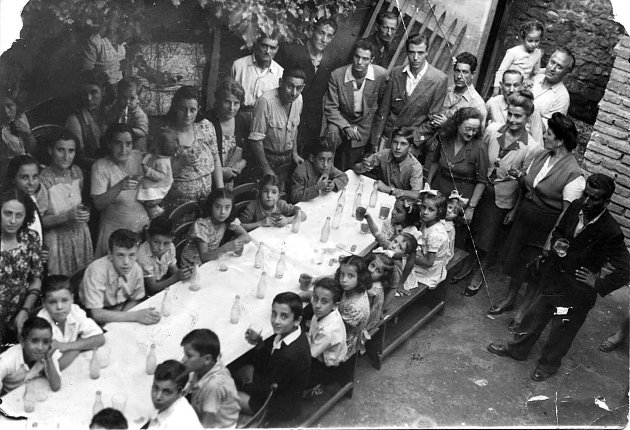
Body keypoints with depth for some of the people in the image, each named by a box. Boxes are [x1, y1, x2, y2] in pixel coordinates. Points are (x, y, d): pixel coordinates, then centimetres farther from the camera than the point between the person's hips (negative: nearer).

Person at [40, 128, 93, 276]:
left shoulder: (76, 172, 1)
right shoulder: (43, 179, -17)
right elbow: (40, 220, -15)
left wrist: (84, 212, -1)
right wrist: (68, 216, -25)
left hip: (82, 235, 5)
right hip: (58, 240, -5)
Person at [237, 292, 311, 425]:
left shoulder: (291, 355, -38)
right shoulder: (284, 333, -12)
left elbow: (267, 388, -22)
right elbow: (261, 365, 2)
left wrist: (246, 386, -4)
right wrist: (259, 343, -16)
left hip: (279, 408, -8)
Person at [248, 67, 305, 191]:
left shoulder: (298, 99, -4)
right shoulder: (265, 101, -25)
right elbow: (256, 139, -22)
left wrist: (294, 152, 11)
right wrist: (266, 169, -21)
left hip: (288, 158, 6)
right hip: (268, 158, -6)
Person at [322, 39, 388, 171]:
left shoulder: (381, 74, -13)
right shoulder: (337, 75, -14)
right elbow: (331, 108, -9)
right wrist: (346, 127, -22)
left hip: (364, 125, 1)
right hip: (341, 120, 0)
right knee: (332, 132, -32)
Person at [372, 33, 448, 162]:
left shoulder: (439, 79, -8)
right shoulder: (395, 73, 3)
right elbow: (384, 109, 6)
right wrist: (376, 141, 3)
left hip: (415, 142, -3)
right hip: (388, 136, 3)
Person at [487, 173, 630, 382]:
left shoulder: (610, 233, -28)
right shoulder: (575, 207, -11)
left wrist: (598, 284, -16)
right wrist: (556, 244, -7)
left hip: (577, 292, -5)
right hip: (553, 278, 5)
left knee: (561, 330, 16)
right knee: (534, 315, 22)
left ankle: (548, 364, 43)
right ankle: (517, 348, 46)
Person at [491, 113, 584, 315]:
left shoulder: (573, 174, -23)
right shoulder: (541, 155, -2)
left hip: (546, 227, -6)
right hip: (524, 217, 6)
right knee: (515, 258, 18)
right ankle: (510, 298, 40)